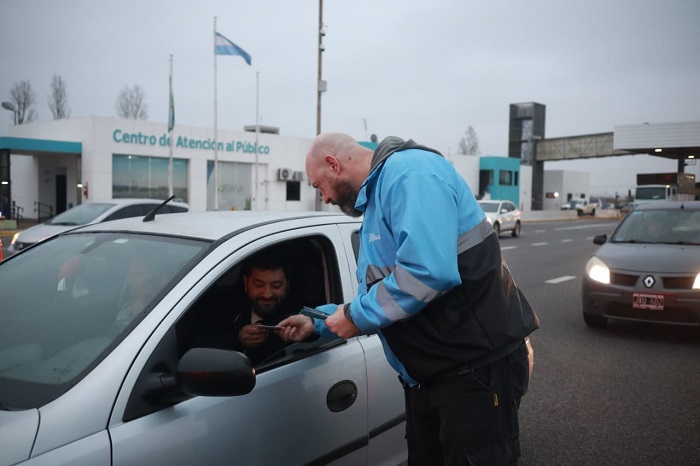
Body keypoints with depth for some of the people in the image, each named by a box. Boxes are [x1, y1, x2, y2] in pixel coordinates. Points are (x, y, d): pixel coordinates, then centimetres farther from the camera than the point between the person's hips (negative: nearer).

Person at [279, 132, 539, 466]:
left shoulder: (410, 173, -16)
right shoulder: (375, 194, 16)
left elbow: (428, 271, -31)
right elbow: (379, 295, 22)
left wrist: (357, 315, -18)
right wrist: (319, 323, 20)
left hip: (476, 367, -10)